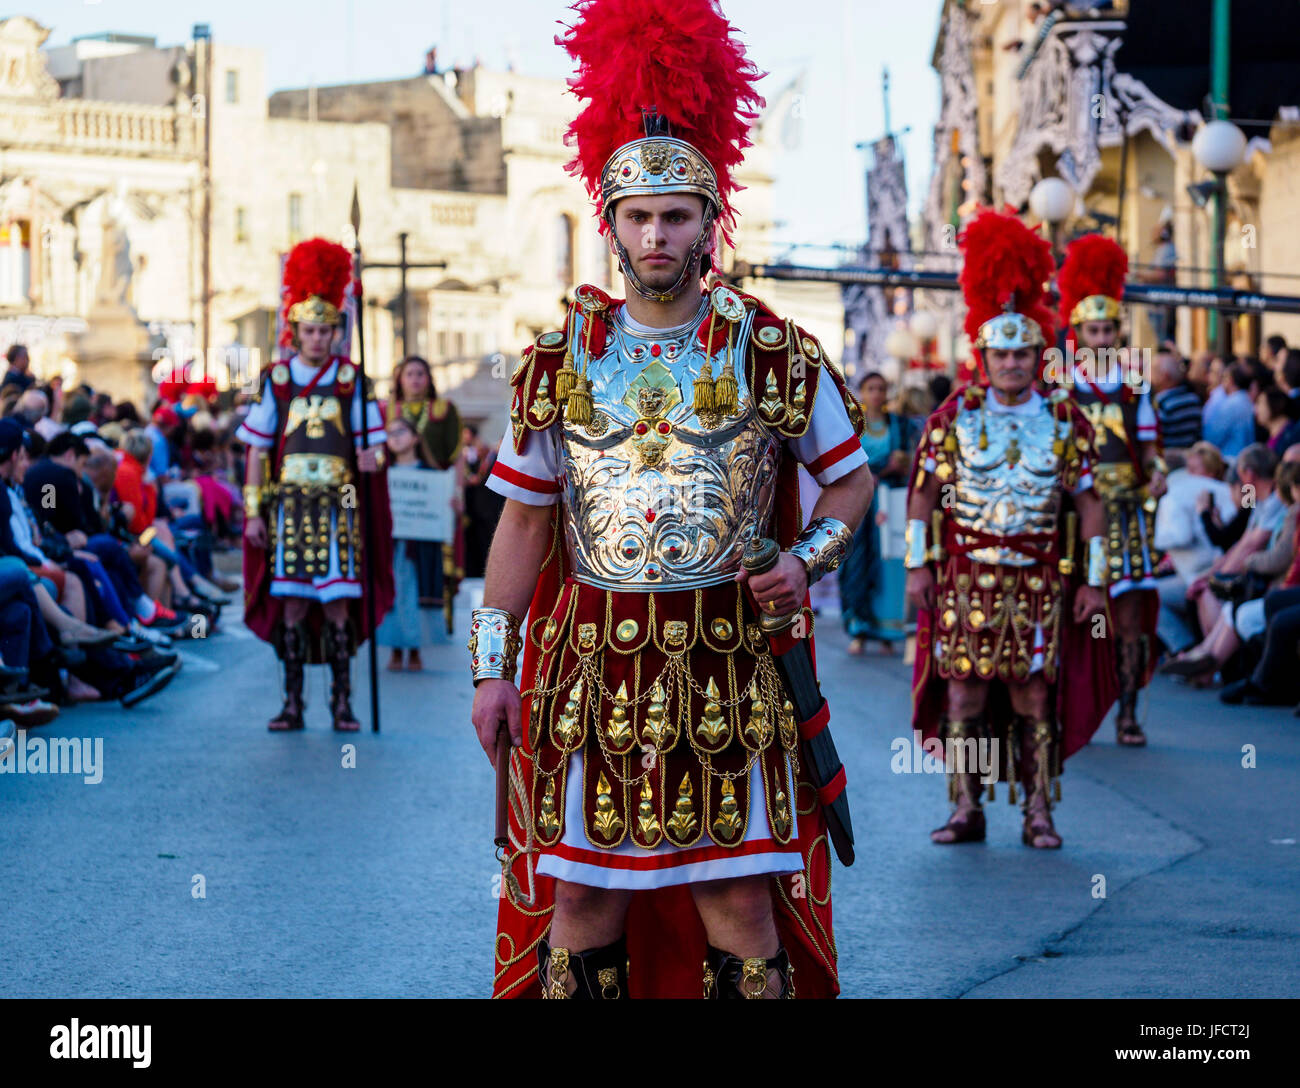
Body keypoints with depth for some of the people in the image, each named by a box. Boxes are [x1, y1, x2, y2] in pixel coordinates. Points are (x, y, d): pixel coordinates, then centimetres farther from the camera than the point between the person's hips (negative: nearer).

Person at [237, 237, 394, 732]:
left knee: (338, 601, -3)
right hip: (289, 502, 1)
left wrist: (373, 459, -20)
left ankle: (342, 702, 2)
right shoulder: (276, 380, 6)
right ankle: (292, 704, 5)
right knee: (291, 602, 0)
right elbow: (258, 450, 7)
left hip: (338, 505, 0)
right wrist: (252, 511, 1)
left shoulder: (350, 380, 5)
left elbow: (371, 443, 5)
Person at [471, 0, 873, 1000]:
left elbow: (852, 481, 11)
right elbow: (524, 523, 8)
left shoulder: (774, 353, -1)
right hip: (593, 662, 2)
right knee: (580, 899, 5)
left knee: (741, 901, 1)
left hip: (728, 662, -1)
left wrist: (809, 559, -9)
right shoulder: (563, 360, 4)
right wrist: (492, 670, 4)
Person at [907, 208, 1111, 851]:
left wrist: (1095, 581, 1)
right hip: (965, 578, 0)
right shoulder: (954, 415, 2)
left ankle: (1038, 814, 6)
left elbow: (1090, 502, 5)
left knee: (1034, 696, 1)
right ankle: (966, 809, 7)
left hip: (1039, 580, 0)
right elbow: (923, 493, 5)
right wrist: (917, 567, 0)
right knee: (962, 693, 0)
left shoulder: (1066, 421, 3)